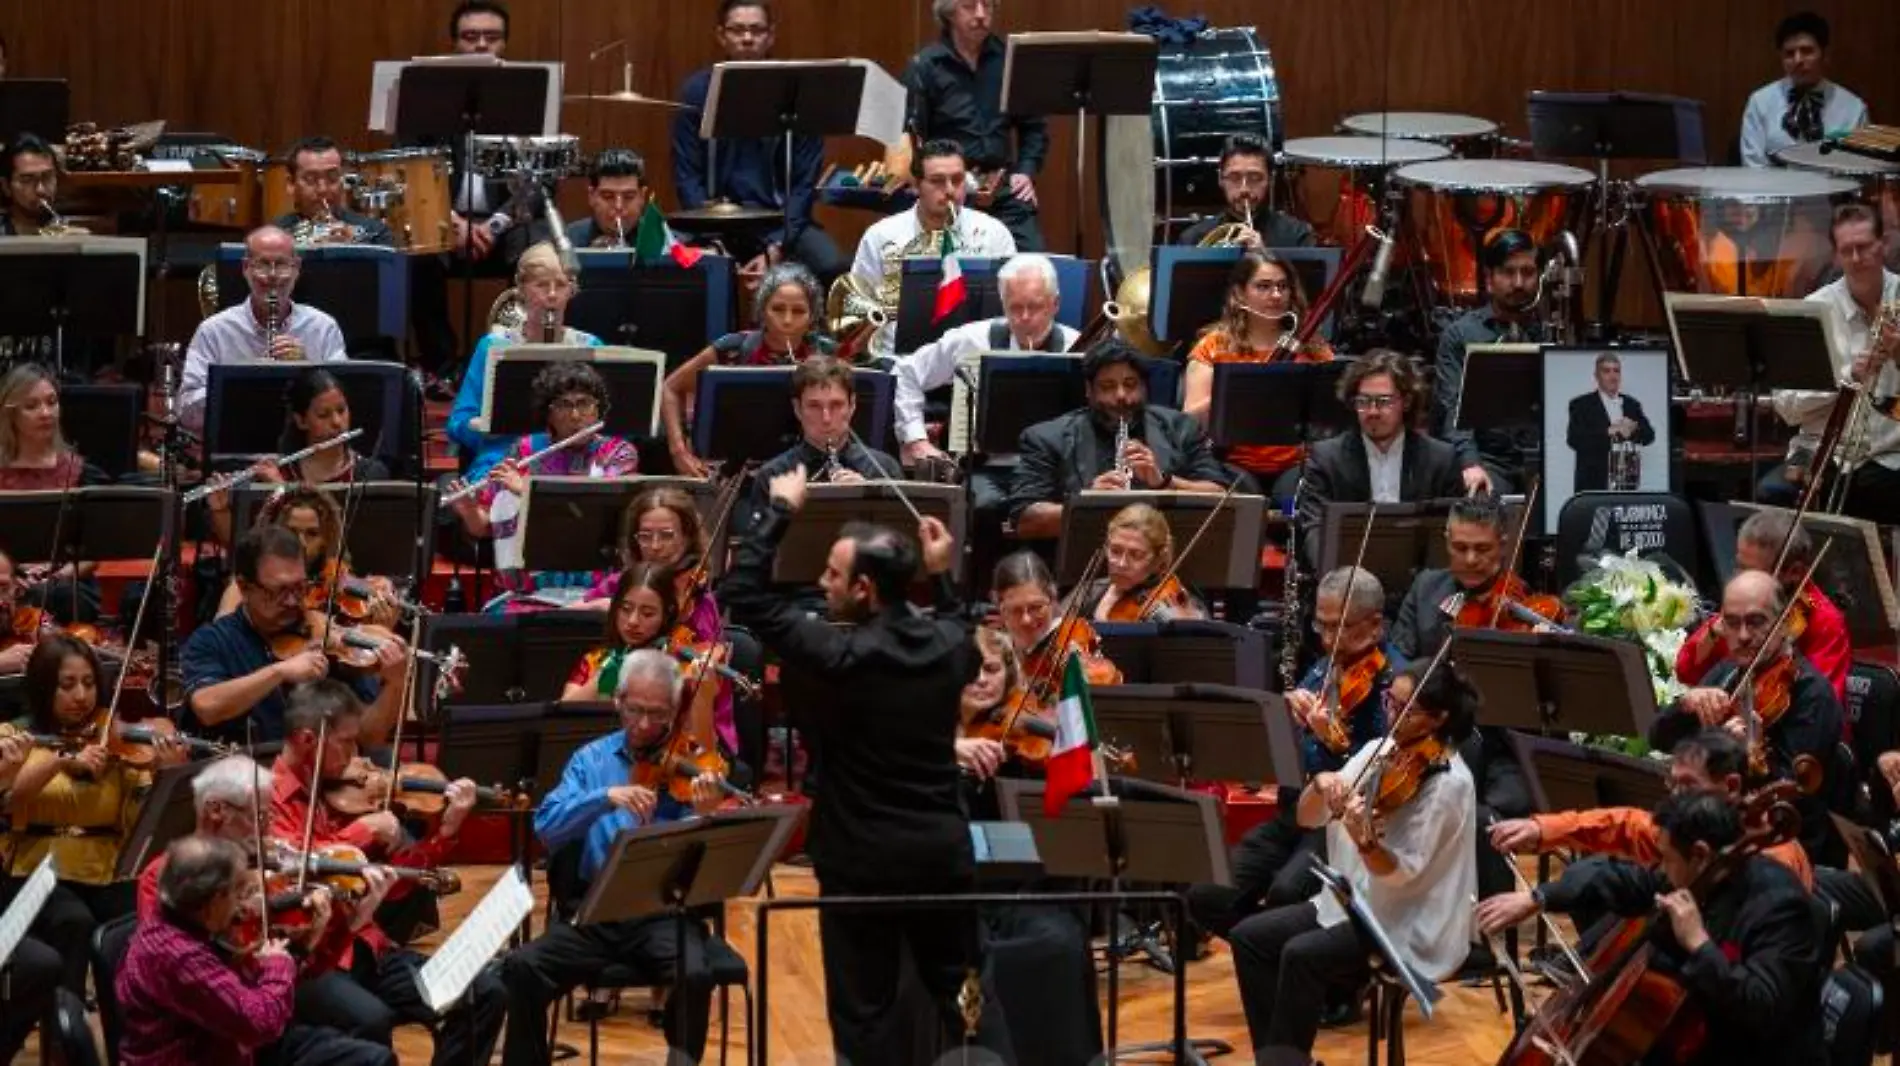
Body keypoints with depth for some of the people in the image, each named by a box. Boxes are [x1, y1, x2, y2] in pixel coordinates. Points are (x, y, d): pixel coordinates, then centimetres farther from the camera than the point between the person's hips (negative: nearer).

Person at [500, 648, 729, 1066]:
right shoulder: (591, 760, 9)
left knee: (695, 975, -31)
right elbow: (547, 827, -5)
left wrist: (704, 816, -25)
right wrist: (606, 797, -19)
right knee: (522, 968, -22)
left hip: (665, 912, -2)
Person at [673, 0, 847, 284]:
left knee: (833, 267, -28)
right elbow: (687, 177, 1)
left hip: (783, 218, 1)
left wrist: (776, 249, -13)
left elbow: (805, 181, -1)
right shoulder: (698, 91, 2)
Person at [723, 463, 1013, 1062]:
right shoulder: (948, 645, -1)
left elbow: (744, 594, -15)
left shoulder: (844, 655, -19)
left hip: (864, 858, -6)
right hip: (943, 849, 6)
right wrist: (942, 575, 19)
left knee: (865, 1011, 3)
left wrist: (780, 510, -8)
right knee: (962, 990, 17)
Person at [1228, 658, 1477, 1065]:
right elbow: (1307, 819, 5)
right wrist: (1321, 786, -17)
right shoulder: (1381, 750, 6)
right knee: (1249, 937, -5)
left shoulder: (1448, 783, -16)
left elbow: (1401, 873, -21)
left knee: (1302, 955, -27)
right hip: (1351, 900, 8)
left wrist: (1365, 841, -40)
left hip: (1407, 927, -8)